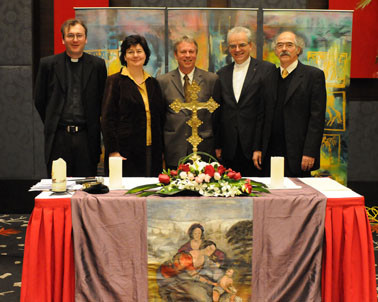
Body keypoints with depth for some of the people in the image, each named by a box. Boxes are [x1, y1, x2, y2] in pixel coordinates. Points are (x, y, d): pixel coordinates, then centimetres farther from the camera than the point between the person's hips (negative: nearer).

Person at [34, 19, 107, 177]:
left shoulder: (98, 65, 4)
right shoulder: (48, 64, 4)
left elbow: (102, 99, 9)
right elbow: (39, 99, 10)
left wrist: (93, 126, 8)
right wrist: (51, 124, 10)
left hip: (87, 138, 0)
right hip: (58, 137, 0)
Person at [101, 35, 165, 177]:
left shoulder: (153, 83, 14)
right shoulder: (115, 81, 0)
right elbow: (107, 118, -4)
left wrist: (161, 150, 11)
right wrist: (112, 151, -12)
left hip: (152, 152, 4)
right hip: (126, 153, -4)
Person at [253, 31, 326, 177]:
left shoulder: (314, 75, -1)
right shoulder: (270, 77, 14)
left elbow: (317, 117, -7)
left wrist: (310, 152, -13)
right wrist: (258, 148, 7)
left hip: (297, 154, -4)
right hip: (270, 153, 4)